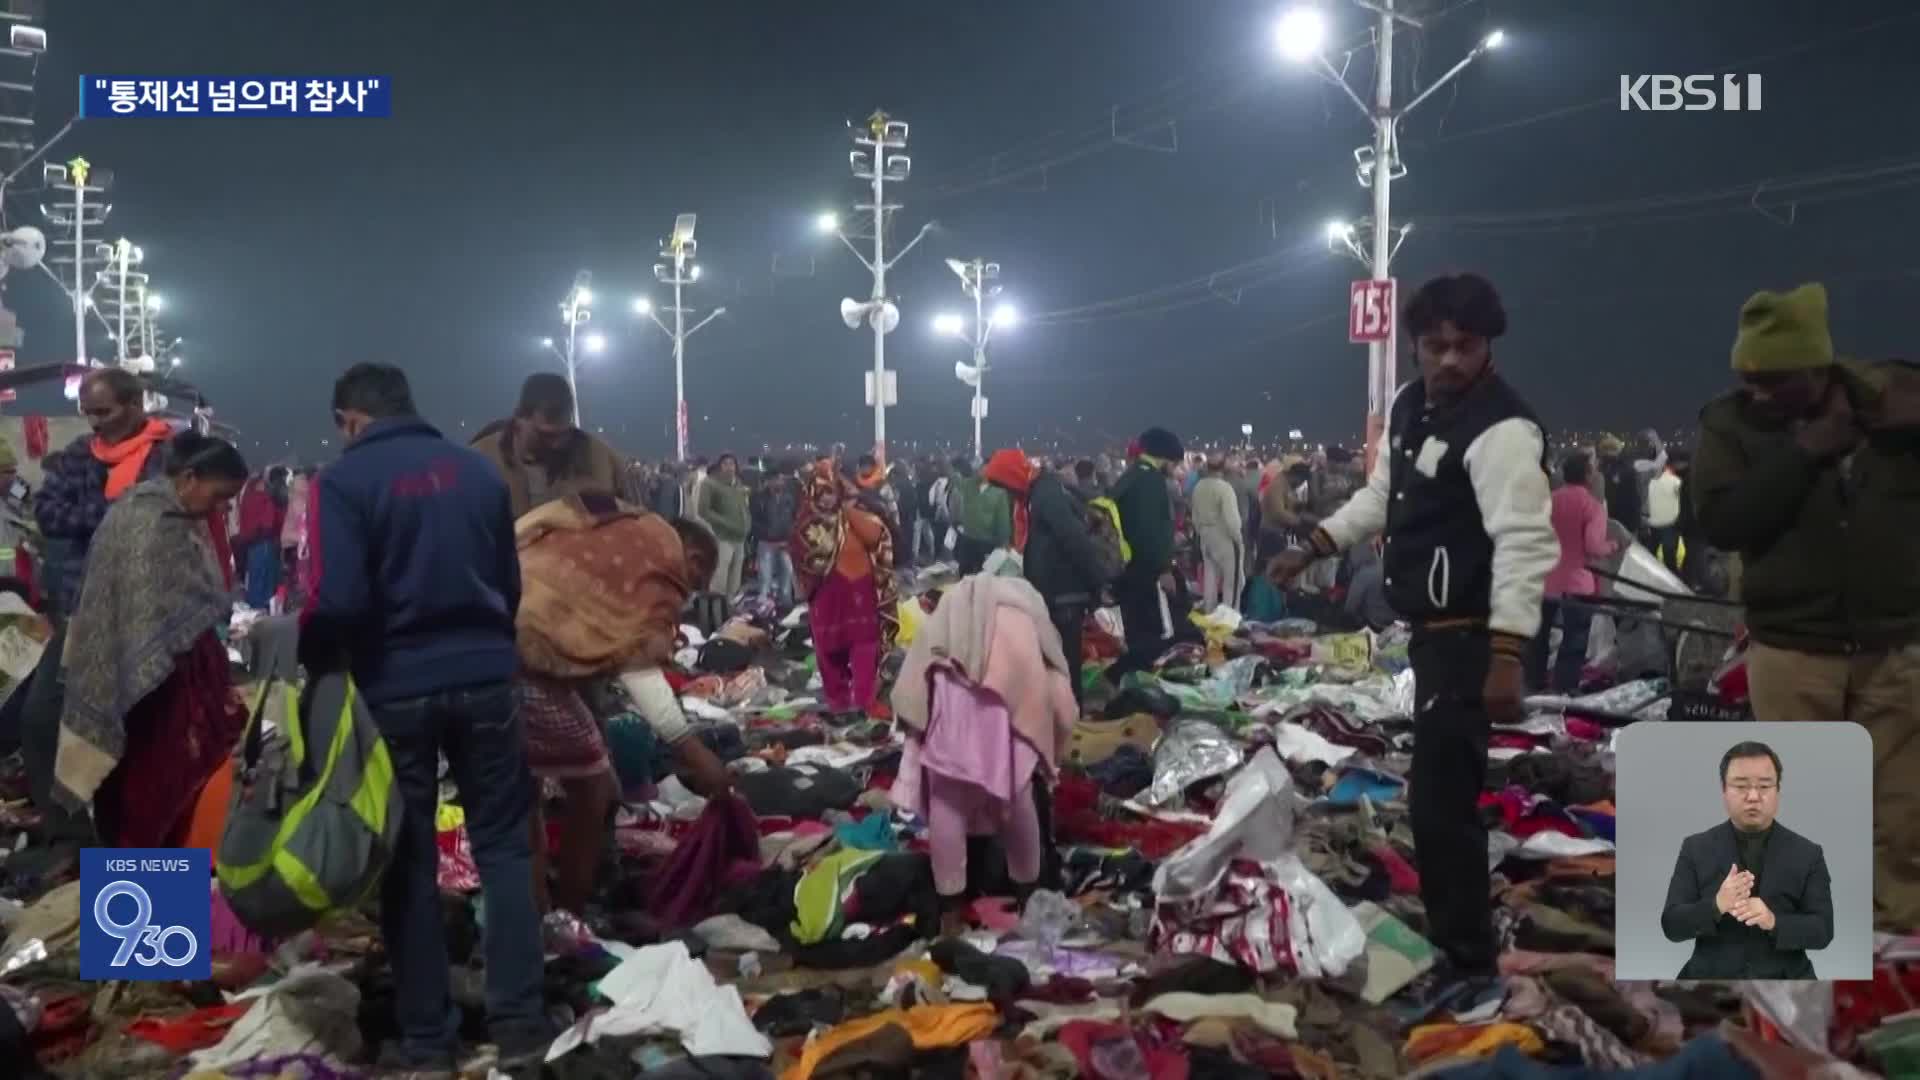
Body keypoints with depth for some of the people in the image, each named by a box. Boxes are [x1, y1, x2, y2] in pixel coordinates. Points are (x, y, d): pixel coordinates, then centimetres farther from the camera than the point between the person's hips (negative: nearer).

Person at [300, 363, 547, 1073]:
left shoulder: (342, 480, -9)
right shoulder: (479, 469, 7)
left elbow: (339, 600, -17)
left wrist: (309, 661, 1)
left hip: (394, 688, -3)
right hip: (483, 678, 3)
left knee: (410, 859, 7)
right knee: (503, 845, 10)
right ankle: (519, 1023, 9)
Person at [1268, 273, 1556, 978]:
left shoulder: (1502, 428, -20)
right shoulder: (1410, 405, 10)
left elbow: (1526, 544, -26)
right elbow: (1381, 495, 23)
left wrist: (1507, 654, -33)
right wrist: (1313, 548, 14)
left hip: (1469, 635, -10)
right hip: (1432, 626, 10)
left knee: (1439, 799, -11)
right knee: (1441, 788, 21)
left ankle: (1466, 962, 0)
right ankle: (1452, 935, 37)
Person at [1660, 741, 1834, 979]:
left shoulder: (1807, 854, 4)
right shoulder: (1695, 849, 2)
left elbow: (1823, 930, -1)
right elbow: (1671, 925, -3)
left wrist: (1773, 921, -19)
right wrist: (1716, 905, -20)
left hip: (1784, 978, 1)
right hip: (1712, 977, -1)